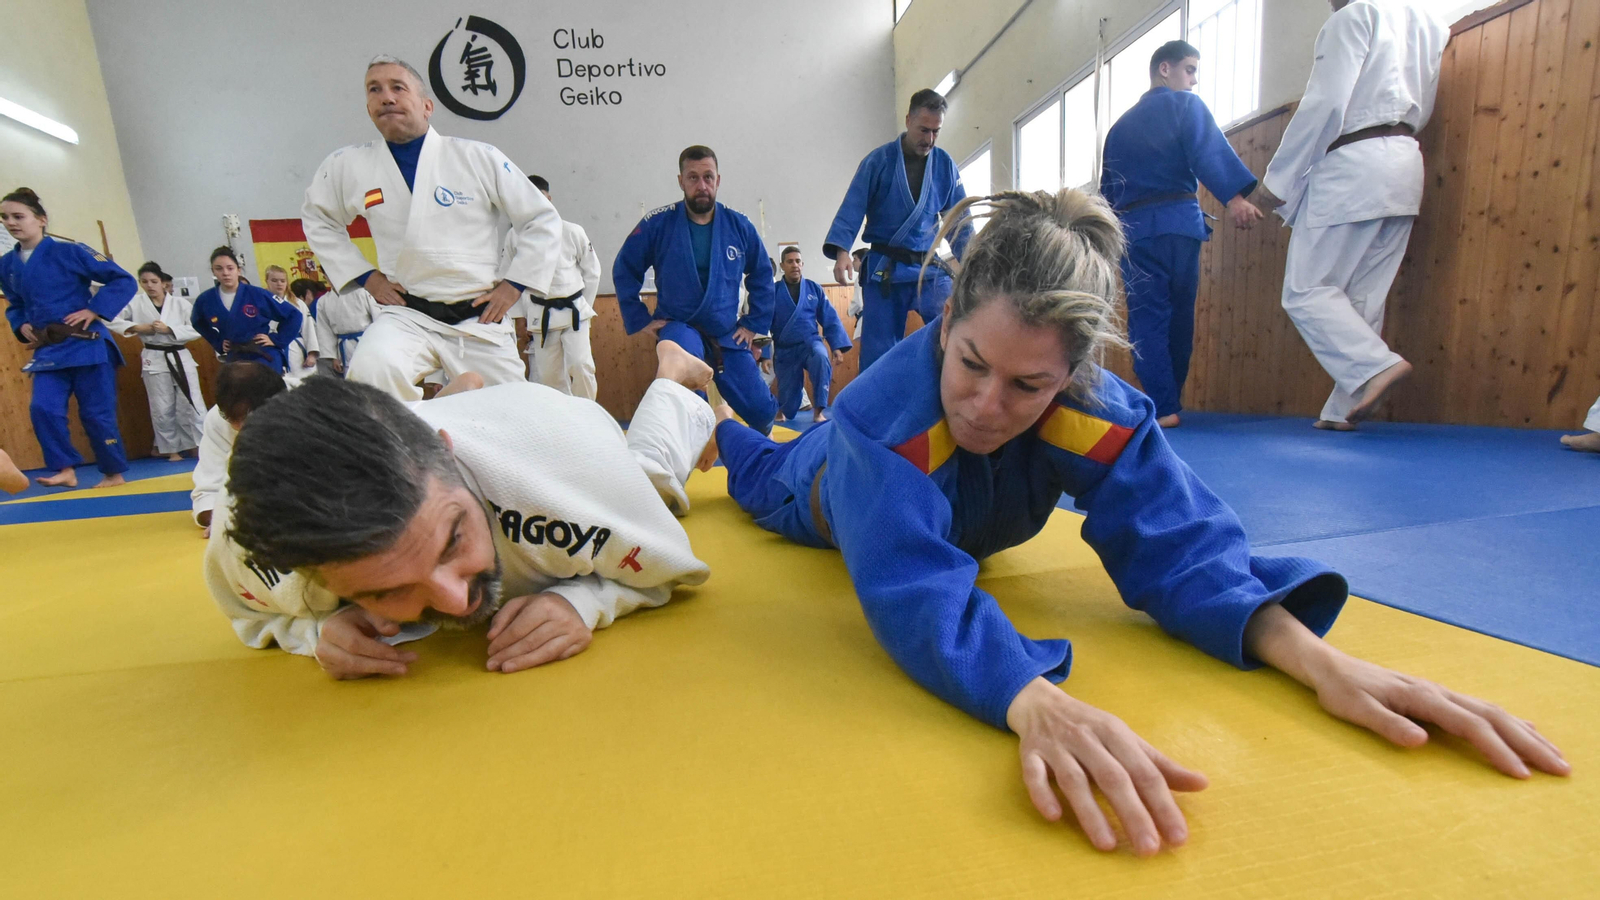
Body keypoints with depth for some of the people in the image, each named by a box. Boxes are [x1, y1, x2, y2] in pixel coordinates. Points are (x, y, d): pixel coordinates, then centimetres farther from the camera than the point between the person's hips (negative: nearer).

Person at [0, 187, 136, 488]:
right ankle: (66, 469, 3)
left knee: (96, 413, 0)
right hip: (48, 350, 5)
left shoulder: (69, 251, -8)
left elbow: (124, 281, -8)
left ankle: (115, 473, 14)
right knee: (42, 408, -9)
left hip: (87, 345, -5)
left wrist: (93, 310, -13)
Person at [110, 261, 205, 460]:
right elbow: (112, 320, 2)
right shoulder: (135, 303, 1)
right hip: (154, 361, 1)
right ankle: (172, 450, 17)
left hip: (181, 358, -1)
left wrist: (169, 329, -16)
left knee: (191, 404, 1)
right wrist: (137, 327, -10)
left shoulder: (180, 303, -1)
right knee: (162, 409, 7)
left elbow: (196, 330, -6)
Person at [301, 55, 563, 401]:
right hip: (407, 316, 1)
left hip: (479, 320, -1)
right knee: (370, 372, -30)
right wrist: (365, 275, 7)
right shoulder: (348, 166, 3)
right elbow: (317, 220, 21)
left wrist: (513, 285, -4)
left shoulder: (478, 158, -4)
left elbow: (543, 220, 1)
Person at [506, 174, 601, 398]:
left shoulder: (572, 232, -4)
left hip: (574, 311, -1)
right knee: (548, 376, 4)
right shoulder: (514, 237, -1)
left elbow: (592, 271, 5)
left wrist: (582, 306, 7)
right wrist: (521, 317, 7)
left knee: (580, 365, -15)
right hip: (540, 315, 2)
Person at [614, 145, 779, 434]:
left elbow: (762, 274, 9)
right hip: (679, 326, -2)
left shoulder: (739, 226, -5)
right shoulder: (657, 224, -11)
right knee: (684, 351, -40)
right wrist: (641, 320, -3)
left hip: (727, 333, 3)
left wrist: (754, 323, 5)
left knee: (762, 410, 0)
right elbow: (624, 270, 1)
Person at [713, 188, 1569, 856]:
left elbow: (1179, 544, -42)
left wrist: (1316, 658, -60)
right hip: (842, 499, -2)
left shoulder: (1099, 412, -43)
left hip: (952, 515, 2)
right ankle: (721, 426, 68)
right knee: (766, 470, 35)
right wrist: (1036, 705, -81)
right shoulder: (887, 409, -53)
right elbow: (918, 592, -62)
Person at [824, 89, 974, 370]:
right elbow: (852, 208, -8)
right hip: (883, 268, -2)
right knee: (878, 350, 1)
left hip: (928, 267, 2)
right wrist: (841, 251, -24)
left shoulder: (946, 166, 7)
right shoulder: (879, 161, -2)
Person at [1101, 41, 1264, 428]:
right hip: (1178, 223, -2)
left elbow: (1107, 190, 21)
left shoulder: (1120, 125, 22)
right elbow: (1209, 151, -12)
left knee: (1147, 318, -2)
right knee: (1179, 318, 7)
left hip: (1133, 227, 3)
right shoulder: (1186, 105, 8)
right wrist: (1234, 197, -22)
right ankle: (1171, 402, 15)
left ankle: (1162, 407, -12)